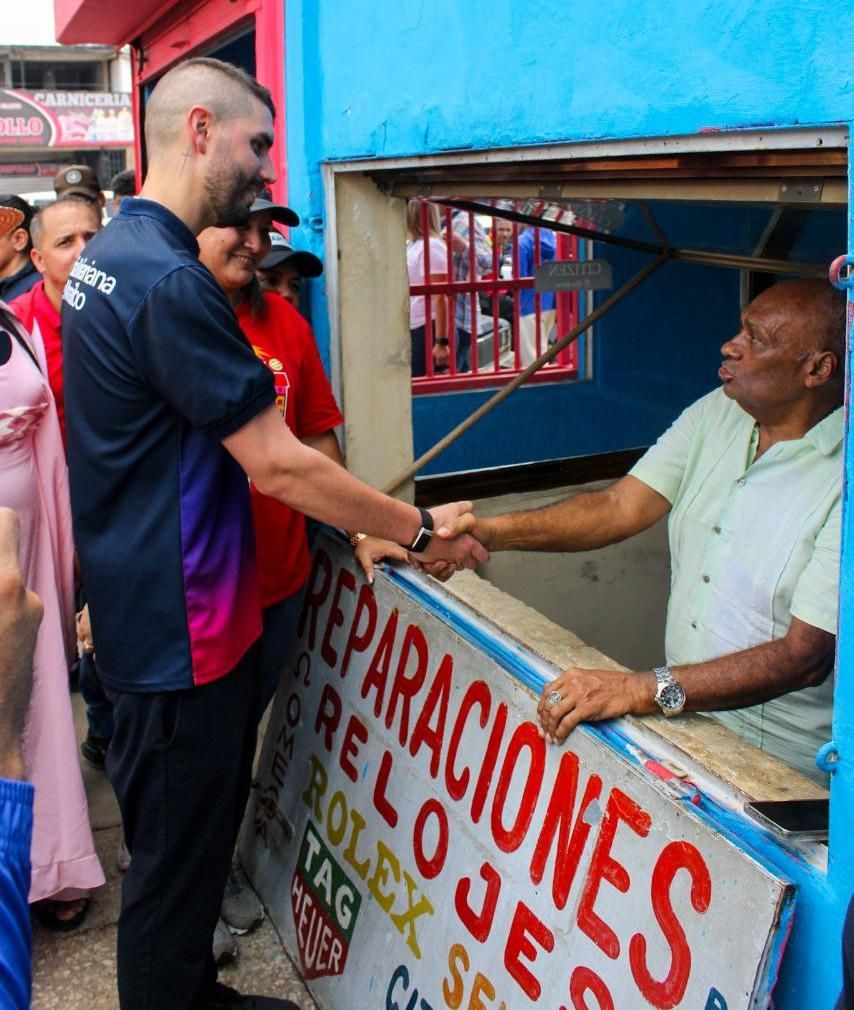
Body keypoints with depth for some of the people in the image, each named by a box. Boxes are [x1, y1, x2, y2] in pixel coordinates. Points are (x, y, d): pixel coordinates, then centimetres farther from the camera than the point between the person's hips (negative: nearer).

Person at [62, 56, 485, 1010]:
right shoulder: (170, 282, -23)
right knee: (177, 858, 7)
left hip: (140, 606, 10)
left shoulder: (108, 253, 9)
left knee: (184, 840, 24)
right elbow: (278, 467, -23)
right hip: (181, 628, -10)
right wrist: (421, 530, -12)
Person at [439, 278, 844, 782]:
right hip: (686, 719, 6)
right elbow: (621, 508, 0)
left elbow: (806, 655, -24)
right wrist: (489, 531, -13)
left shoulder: (839, 479, -20)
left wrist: (645, 690, -34)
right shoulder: (717, 412, 3)